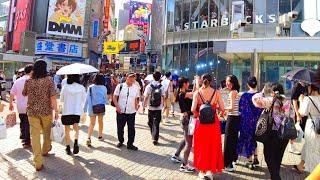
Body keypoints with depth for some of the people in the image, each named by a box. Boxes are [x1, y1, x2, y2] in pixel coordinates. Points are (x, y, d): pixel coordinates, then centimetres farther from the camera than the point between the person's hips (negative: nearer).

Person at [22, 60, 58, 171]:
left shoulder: (28, 81, -1)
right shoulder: (48, 80, -10)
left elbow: (24, 94, 15)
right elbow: (52, 97, -15)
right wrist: (56, 111, -10)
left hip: (32, 111, 2)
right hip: (46, 111, -1)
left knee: (35, 135, 4)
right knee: (46, 132, 22)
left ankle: (38, 163, 4)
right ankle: (45, 150, 45)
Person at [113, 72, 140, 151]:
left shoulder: (136, 88, 3)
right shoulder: (120, 86, -3)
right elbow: (115, 97, 0)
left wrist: (137, 105, -6)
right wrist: (117, 106, -11)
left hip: (131, 112, 1)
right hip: (121, 111, -1)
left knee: (131, 128, 3)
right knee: (120, 127, 11)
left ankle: (130, 144, 17)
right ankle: (121, 141, 33)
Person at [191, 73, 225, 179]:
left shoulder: (197, 93, -7)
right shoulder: (216, 92, -5)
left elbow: (193, 109, -15)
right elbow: (222, 109, -7)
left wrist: (197, 114, 6)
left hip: (201, 122, 0)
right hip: (213, 122, 0)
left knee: (202, 146, 14)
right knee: (213, 146, 15)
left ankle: (202, 171, 25)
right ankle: (210, 170, 20)